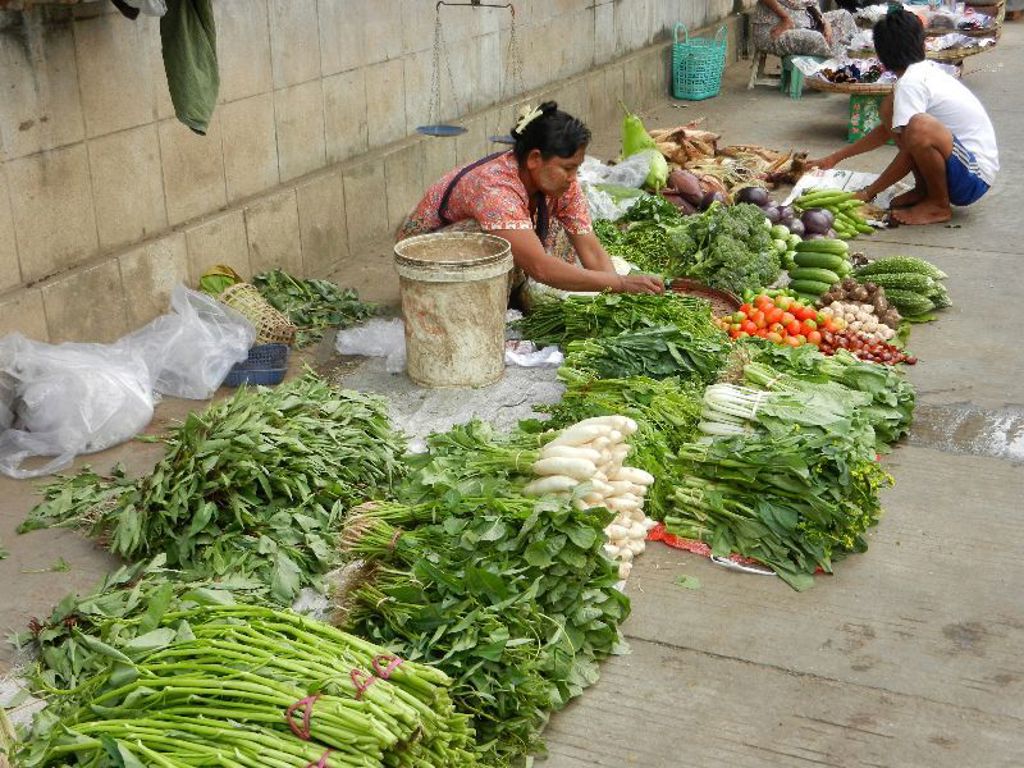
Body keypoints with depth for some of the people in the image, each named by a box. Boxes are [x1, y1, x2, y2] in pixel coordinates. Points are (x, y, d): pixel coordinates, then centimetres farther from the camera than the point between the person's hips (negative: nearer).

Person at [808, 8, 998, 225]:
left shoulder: (911, 82, -18)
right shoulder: (924, 71, 11)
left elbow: (910, 152, -19)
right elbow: (887, 130, 22)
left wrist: (868, 192, -8)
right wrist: (835, 158, 23)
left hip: (974, 176, -9)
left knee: (919, 128, -36)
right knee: (891, 108, 8)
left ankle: (939, 205, -12)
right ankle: (924, 190, 8)